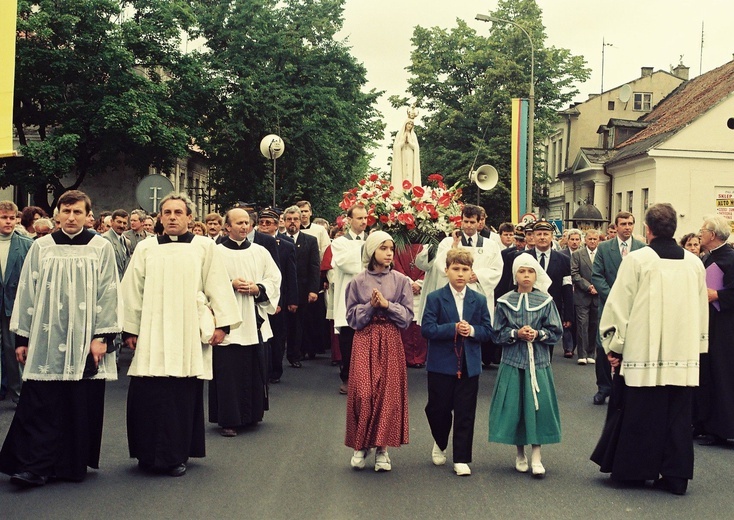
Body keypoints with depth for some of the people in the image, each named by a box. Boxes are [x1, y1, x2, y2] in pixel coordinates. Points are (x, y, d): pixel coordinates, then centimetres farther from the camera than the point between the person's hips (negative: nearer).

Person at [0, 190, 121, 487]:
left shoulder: (101, 248, 0)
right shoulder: (41, 247, 5)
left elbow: (108, 293, -2)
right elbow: (27, 292, 6)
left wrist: (102, 336, -8)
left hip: (85, 340, -1)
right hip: (46, 340, 1)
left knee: (81, 405, 4)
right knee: (40, 405, -3)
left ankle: (73, 463, 17)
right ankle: (35, 466, 2)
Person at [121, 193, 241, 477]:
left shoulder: (206, 247, 5)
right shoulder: (145, 248, 9)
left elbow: (218, 286, 3)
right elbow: (132, 291, 10)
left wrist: (222, 323, -4)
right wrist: (130, 329, 8)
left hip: (189, 336, -1)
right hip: (152, 336, 1)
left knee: (184, 397, 0)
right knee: (148, 396, -2)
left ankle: (177, 455, 13)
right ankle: (150, 454, 12)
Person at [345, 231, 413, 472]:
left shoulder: (401, 281, 3)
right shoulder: (358, 282, 1)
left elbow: (407, 315, 0)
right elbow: (352, 317, 3)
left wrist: (387, 304, -12)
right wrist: (370, 306, -12)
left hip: (391, 341, 1)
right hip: (365, 340, -1)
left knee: (389, 393, 0)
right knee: (363, 392, -6)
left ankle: (382, 448, 12)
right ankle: (360, 445, 12)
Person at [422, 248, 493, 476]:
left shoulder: (479, 300, 6)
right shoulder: (435, 298, -4)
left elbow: (488, 330, 5)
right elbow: (427, 329, -13)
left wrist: (472, 330, -15)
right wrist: (454, 329, -19)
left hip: (469, 365, 2)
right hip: (441, 364, -2)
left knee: (465, 413, 4)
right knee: (438, 409, 7)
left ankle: (461, 459, 12)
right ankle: (440, 444, 35)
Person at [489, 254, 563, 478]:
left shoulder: (545, 301, 2)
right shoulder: (505, 302, 3)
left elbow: (556, 332, 3)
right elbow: (497, 333, 4)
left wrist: (537, 334, -13)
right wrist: (516, 333, -12)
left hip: (538, 361, 0)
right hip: (513, 362, 0)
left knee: (538, 406, -3)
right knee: (514, 406, 2)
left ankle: (536, 457, 4)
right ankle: (520, 455, 17)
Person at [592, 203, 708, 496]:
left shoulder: (637, 260, -8)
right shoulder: (694, 263, 5)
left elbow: (619, 305, -6)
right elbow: (702, 310, 12)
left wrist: (613, 345, 2)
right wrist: (698, 344, 22)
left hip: (643, 351, -3)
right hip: (684, 355, 4)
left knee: (639, 414, 8)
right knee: (677, 415, 9)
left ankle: (635, 469, 17)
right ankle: (675, 476, 12)